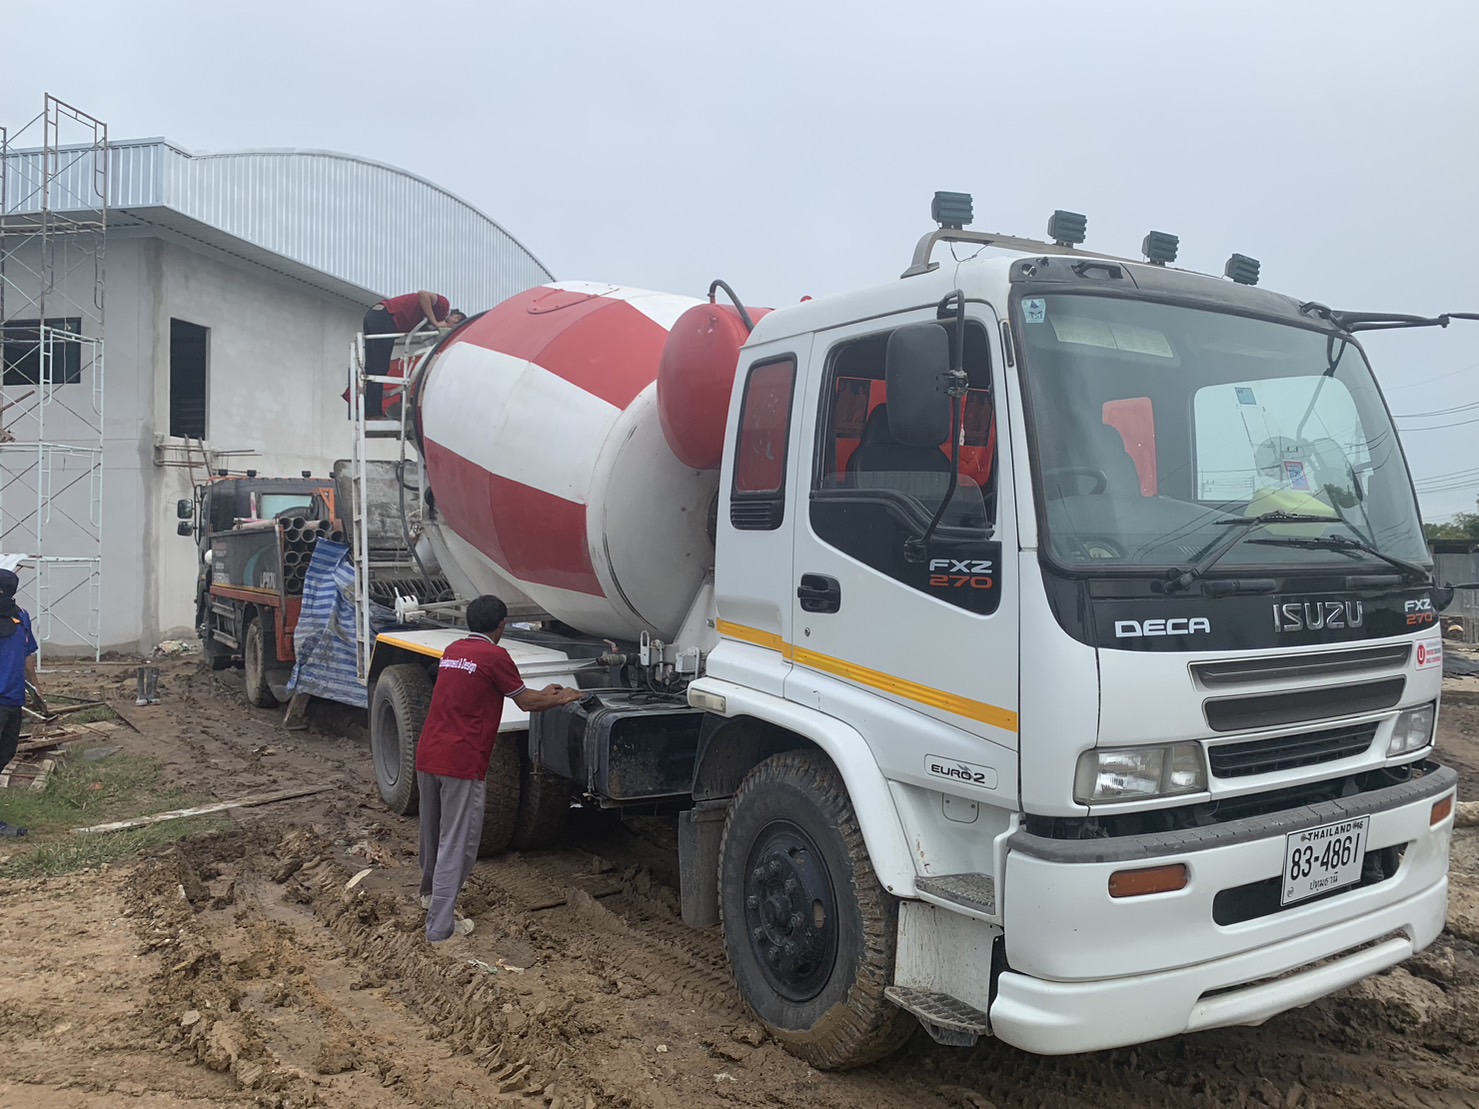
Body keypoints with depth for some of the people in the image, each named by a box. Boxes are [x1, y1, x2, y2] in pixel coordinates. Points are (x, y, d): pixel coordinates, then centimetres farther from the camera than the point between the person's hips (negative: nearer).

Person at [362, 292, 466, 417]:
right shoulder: (444, 305, -2)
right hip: (385, 317, -10)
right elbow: (423, 294, -19)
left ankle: (368, 413, 14)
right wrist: (435, 323, -16)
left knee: (371, 369, 10)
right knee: (379, 369, -7)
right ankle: (373, 415, -7)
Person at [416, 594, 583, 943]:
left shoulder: (452, 651, 14)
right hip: (461, 763, -8)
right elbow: (526, 702, 0)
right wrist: (561, 699, 19)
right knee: (456, 843, 0)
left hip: (427, 755, 8)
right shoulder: (494, 656, -9)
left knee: (433, 831, 25)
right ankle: (440, 926, 3)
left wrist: (543, 693, 32)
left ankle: (430, 892, 46)